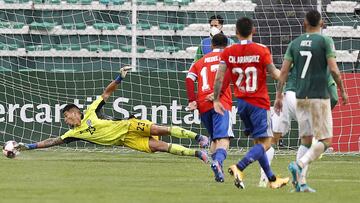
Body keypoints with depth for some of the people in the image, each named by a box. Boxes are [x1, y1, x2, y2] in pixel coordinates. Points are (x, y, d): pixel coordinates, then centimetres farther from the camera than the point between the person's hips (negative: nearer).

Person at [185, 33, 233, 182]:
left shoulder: (201, 61, 22)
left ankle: (218, 172, 7)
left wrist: (192, 100, 1)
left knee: (214, 139, 19)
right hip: (221, 103, -4)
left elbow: (190, 78, 6)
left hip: (203, 106, 4)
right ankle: (218, 161, -44)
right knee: (223, 138, -17)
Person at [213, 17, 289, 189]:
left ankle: (272, 179, 20)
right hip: (259, 103, -5)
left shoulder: (228, 52, -2)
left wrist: (216, 100, 4)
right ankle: (239, 168, -26)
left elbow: (219, 78, -5)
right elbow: (274, 74, -7)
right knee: (265, 143, -5)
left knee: (258, 141, 16)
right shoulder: (262, 51, -11)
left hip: (241, 102, 5)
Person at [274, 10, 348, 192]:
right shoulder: (325, 41, -5)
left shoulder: (295, 43, 8)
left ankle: (300, 182, 0)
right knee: (325, 141, 0)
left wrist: (278, 96, 7)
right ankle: (299, 164, -23)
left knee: (306, 141, 11)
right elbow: (334, 70, -11)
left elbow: (284, 71, 3)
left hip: (300, 98, 5)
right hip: (319, 98, -5)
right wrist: (342, 91, 2)